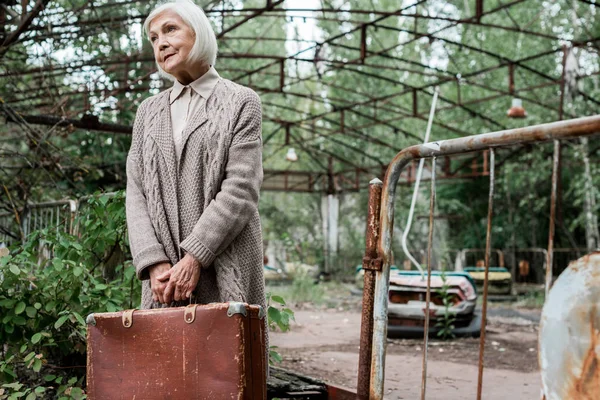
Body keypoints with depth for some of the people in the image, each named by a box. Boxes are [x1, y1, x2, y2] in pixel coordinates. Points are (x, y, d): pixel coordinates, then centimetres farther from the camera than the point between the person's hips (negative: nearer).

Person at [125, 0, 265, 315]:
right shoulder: (148, 111, 18)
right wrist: (155, 262, -7)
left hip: (225, 274, -3)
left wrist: (194, 258, -14)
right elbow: (136, 193, 8)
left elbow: (240, 190, -6)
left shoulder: (241, 102, 5)